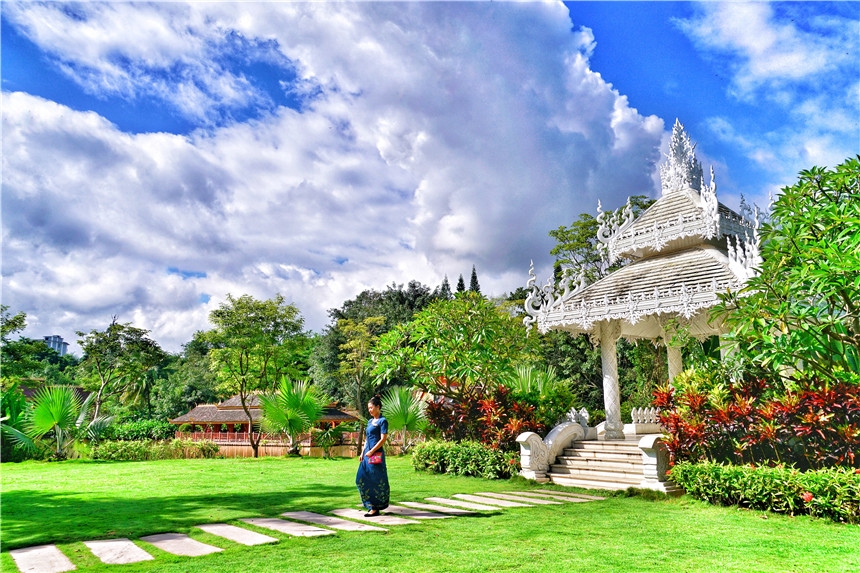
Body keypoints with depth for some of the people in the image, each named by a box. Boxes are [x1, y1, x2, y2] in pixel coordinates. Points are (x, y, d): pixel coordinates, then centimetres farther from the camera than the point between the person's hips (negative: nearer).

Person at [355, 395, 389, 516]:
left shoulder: (382, 421, -7)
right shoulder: (370, 421, 17)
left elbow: (383, 439, -13)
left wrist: (372, 451, -16)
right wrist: (363, 453, 13)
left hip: (377, 454, -8)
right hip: (367, 454, 9)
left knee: (376, 481, -2)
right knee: (362, 479, 7)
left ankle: (375, 508, 5)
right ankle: (370, 504, 16)